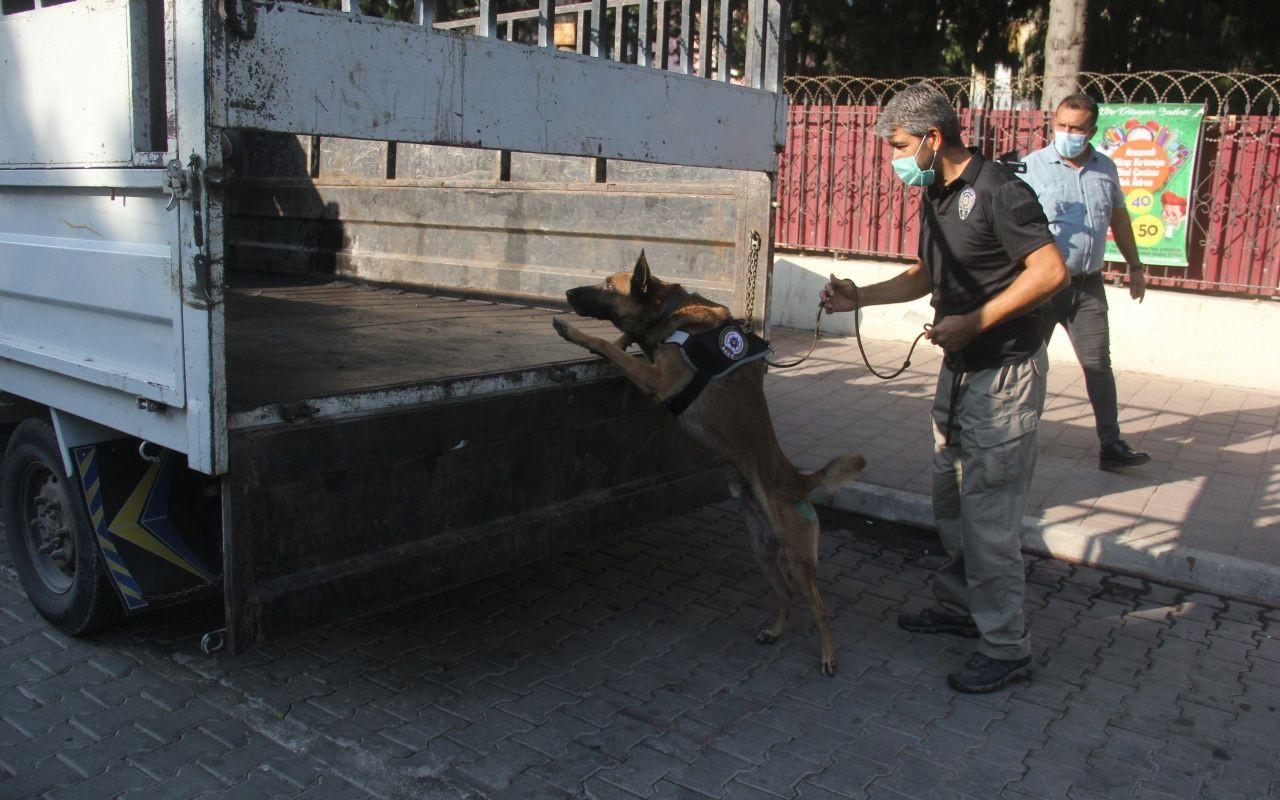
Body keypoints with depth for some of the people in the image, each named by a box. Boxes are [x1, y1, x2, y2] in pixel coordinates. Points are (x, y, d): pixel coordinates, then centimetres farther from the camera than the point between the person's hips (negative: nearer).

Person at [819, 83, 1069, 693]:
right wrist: (860, 298, 10)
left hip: (1004, 373, -9)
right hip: (959, 369, 9)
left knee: (988, 512, -6)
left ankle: (1005, 647, 6)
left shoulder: (998, 191, -17)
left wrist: (973, 323, -24)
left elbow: (1051, 271, -23)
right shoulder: (936, 197, 11)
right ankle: (958, 607, 33)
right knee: (950, 499, 17)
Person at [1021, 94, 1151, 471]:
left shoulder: (1105, 168, 9)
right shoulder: (1032, 166, -7)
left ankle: (1111, 446, 11)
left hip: (1088, 285, 4)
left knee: (1099, 365, 6)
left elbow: (1118, 218, 20)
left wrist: (1134, 265, 22)